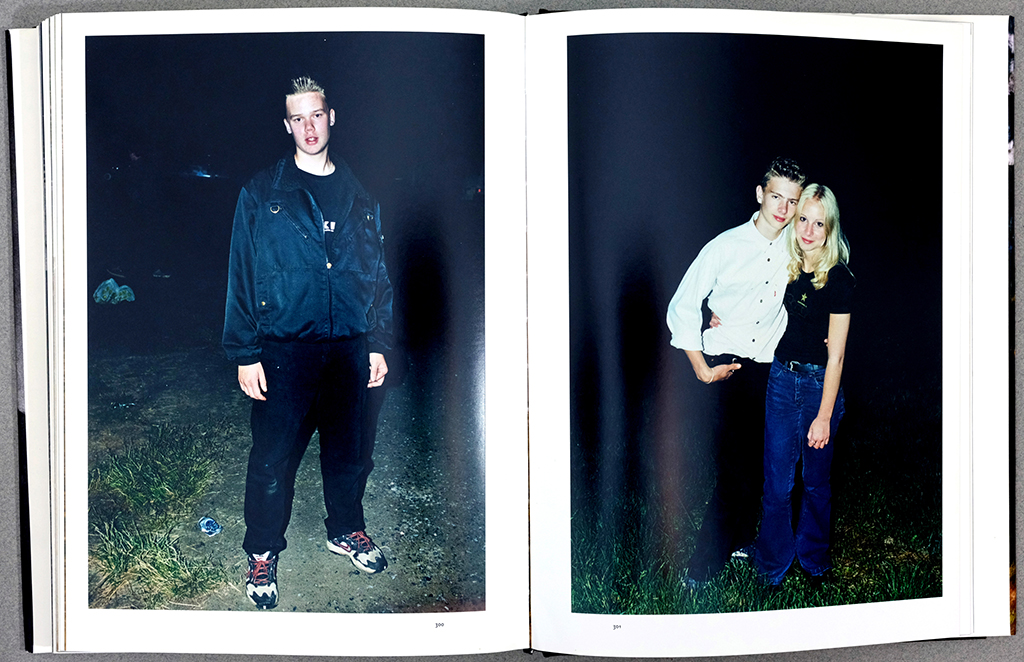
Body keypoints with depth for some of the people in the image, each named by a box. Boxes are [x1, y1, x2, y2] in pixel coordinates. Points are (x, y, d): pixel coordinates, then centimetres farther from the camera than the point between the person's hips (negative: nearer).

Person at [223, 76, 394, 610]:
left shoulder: (358, 196, 10)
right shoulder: (261, 194, 0)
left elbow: (378, 274, 13)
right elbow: (242, 276, -2)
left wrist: (379, 343, 8)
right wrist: (244, 353, -7)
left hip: (350, 347, 3)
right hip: (284, 349, -3)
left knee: (351, 448, 14)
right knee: (273, 457, 2)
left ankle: (346, 530, 37)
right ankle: (263, 553, 23)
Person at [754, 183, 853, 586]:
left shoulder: (838, 279, -13)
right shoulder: (786, 268, 1)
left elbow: (835, 356, -13)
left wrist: (824, 416, -13)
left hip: (820, 385, -3)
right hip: (781, 379, 4)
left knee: (816, 482, 12)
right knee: (776, 482, 6)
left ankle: (813, 558, 34)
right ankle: (772, 566, 23)